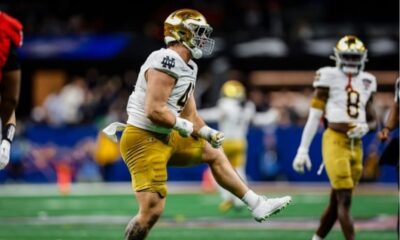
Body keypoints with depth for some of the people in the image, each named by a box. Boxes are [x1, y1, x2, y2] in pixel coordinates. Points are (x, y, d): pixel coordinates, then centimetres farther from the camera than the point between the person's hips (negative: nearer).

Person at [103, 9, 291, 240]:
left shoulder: (187, 67, 12)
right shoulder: (167, 62, -20)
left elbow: (190, 115, 16)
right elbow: (154, 111, -26)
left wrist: (208, 133, -3)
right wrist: (186, 126, -11)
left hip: (165, 138, 10)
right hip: (143, 140, -10)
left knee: (214, 153, 23)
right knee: (152, 210, -13)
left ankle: (257, 204, 32)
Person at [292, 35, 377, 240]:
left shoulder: (366, 82, 12)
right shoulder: (329, 77, -4)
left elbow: (372, 120, 20)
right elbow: (314, 117, -3)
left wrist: (365, 127, -5)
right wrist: (303, 150, -5)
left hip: (356, 145, 6)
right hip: (335, 141, -6)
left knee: (336, 201, 10)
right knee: (344, 200, -10)